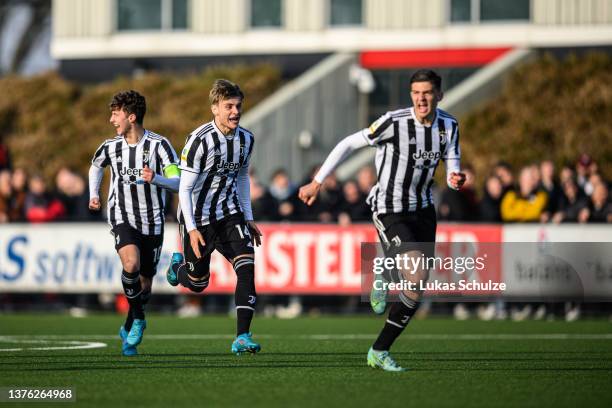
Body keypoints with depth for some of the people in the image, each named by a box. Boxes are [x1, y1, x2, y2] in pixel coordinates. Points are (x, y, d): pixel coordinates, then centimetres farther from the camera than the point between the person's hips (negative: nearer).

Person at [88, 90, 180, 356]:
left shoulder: (158, 145, -8)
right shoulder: (110, 147, 2)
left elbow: (178, 182, -12)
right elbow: (96, 166, 26)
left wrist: (156, 178, -31)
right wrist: (94, 194, 12)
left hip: (152, 222, 0)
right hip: (122, 219, 0)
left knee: (145, 284, 7)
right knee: (131, 264, -29)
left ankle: (128, 331, 31)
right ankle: (138, 318, -8)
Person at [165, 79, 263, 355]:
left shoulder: (246, 139, -2)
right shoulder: (200, 140, -21)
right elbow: (184, 188, -17)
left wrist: (248, 218, 14)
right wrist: (192, 229, -23)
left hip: (230, 213, 4)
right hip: (198, 217, -4)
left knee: (246, 265, -18)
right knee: (198, 284, 9)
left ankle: (242, 337, -19)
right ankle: (178, 266, 47)